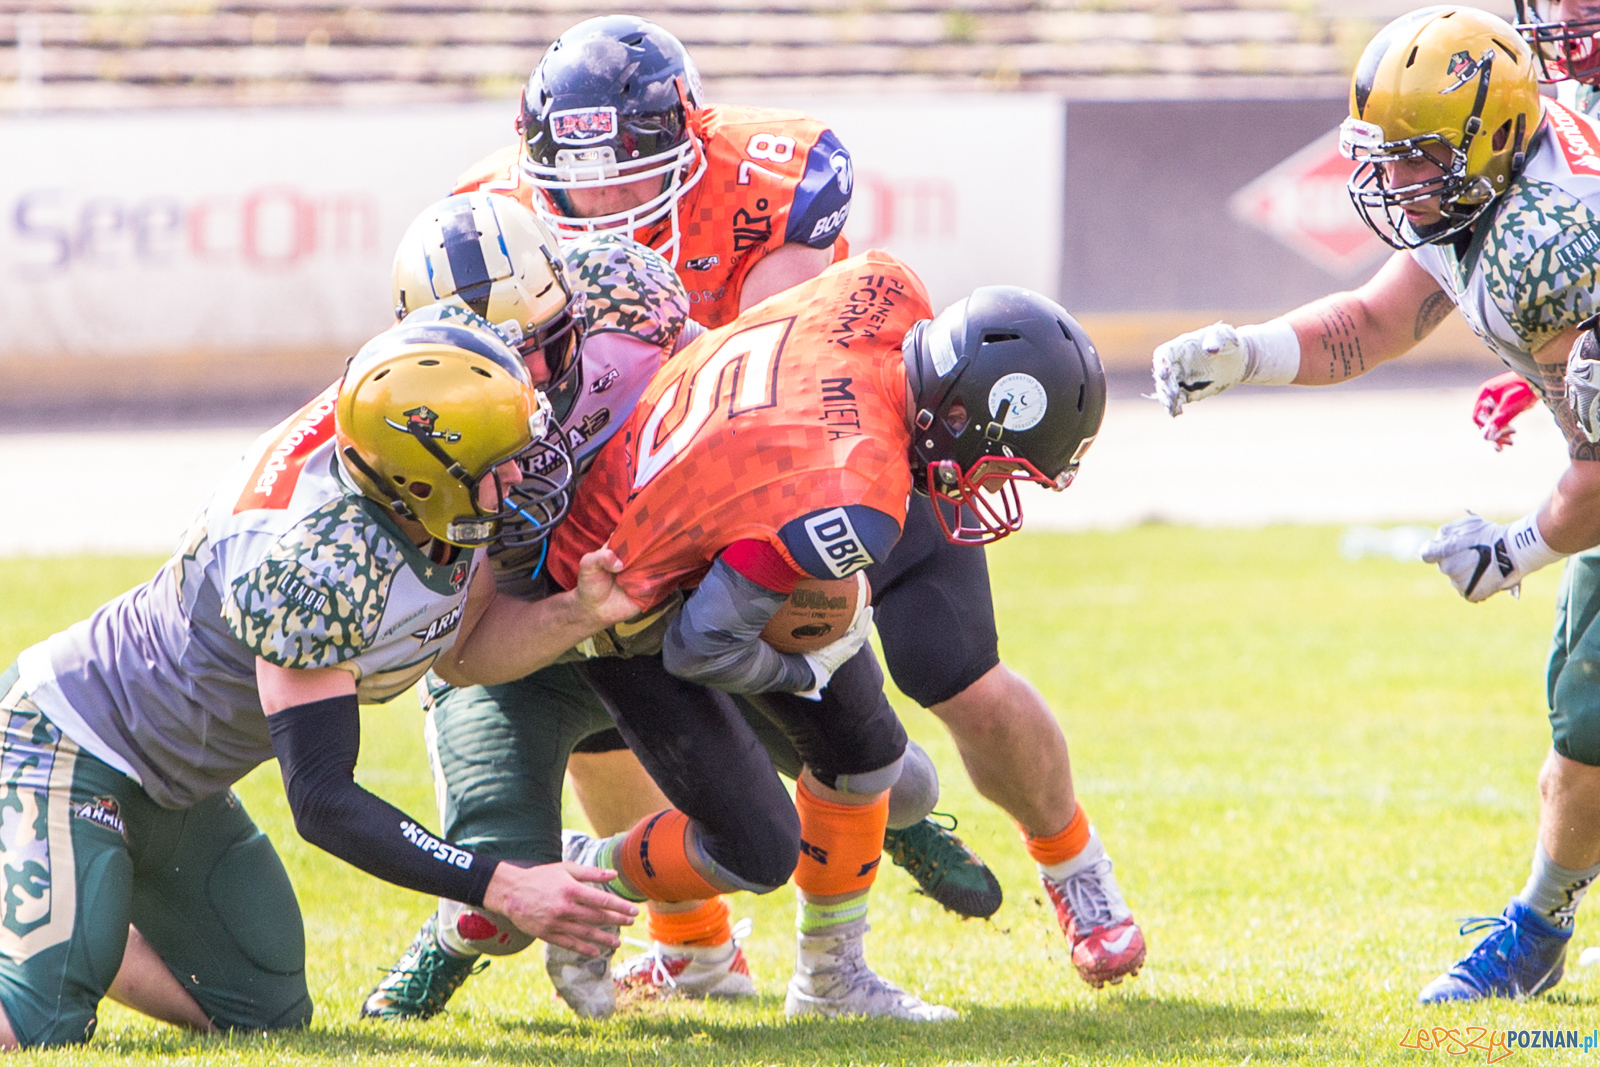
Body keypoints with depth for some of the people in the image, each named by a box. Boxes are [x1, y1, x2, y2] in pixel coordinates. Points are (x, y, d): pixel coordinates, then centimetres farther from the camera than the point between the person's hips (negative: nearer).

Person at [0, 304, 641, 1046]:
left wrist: (578, 616, -16)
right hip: (69, 748, -9)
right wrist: (502, 889, -36)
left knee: (263, 1015, 11)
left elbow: (461, 649, 4)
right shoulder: (320, 566, -37)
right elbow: (323, 802, -33)